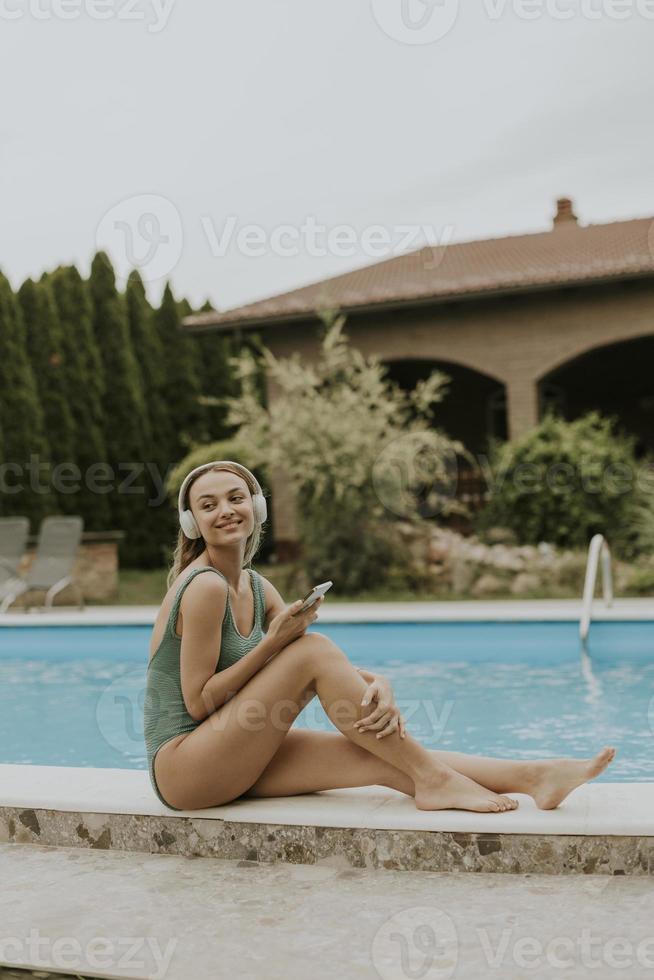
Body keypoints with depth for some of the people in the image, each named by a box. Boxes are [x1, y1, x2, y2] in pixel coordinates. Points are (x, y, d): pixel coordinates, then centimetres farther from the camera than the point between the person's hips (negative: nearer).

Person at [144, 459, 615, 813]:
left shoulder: (256, 587, 11)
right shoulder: (205, 587, -16)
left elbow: (327, 667, 5)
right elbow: (198, 702, -16)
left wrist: (377, 684, -16)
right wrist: (274, 642, -19)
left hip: (228, 759, 7)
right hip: (181, 765, -7)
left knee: (377, 756, -9)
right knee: (312, 649, -22)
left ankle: (530, 777, -10)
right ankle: (431, 778, -17)